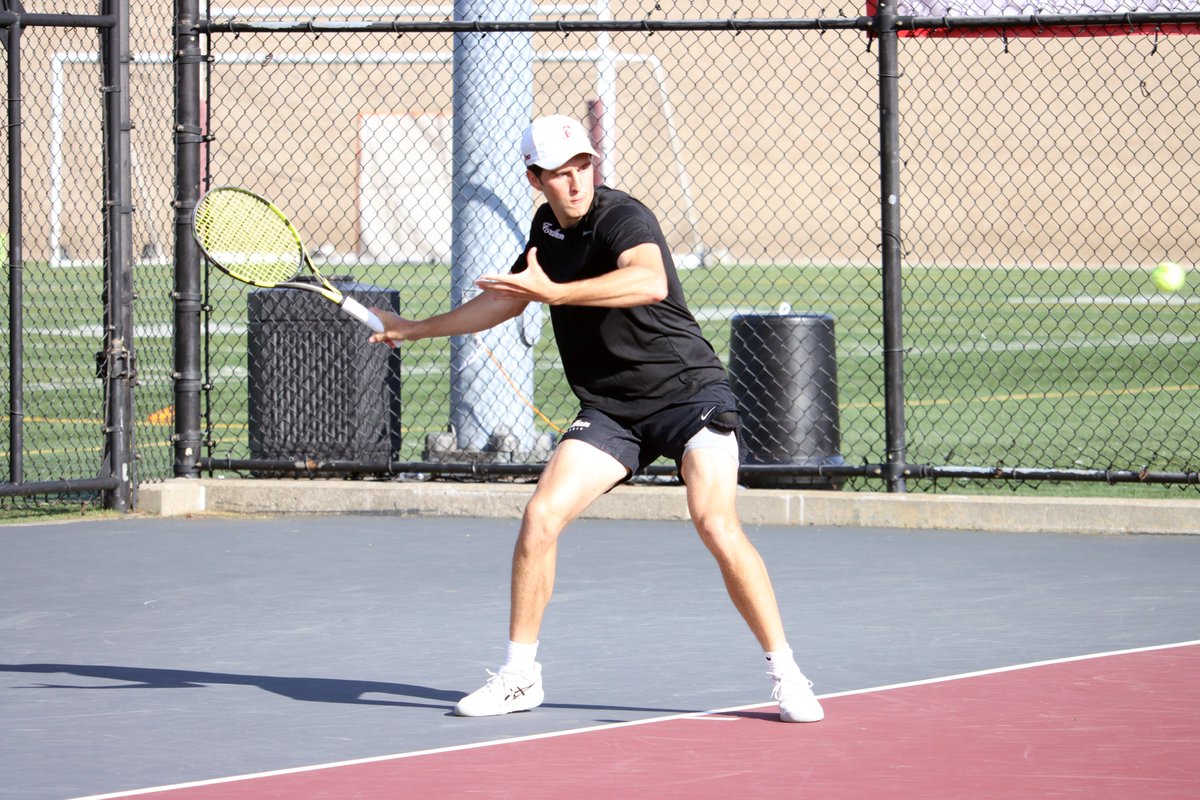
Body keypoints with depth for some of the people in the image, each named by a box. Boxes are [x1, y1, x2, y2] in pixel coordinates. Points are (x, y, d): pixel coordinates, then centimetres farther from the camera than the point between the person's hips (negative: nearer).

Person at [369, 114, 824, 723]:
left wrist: (555, 291, -45)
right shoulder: (547, 229, 9)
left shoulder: (622, 218, -16)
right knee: (540, 517, -10)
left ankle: (785, 673, -9)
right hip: (611, 409, 6)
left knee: (716, 524, -22)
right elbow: (503, 300, 29)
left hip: (689, 392, -6)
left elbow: (651, 282, -40)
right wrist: (415, 329, 32)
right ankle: (519, 676, 3)